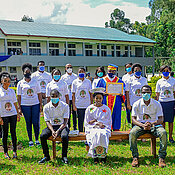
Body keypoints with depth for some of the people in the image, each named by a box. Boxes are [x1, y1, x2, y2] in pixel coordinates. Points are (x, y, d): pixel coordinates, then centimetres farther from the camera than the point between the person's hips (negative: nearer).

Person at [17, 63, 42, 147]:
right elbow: (19, 96, 5)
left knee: (36, 122, -2)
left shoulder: (35, 82, 7)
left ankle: (37, 139, 12)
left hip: (35, 104, 0)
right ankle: (30, 140, 16)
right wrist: (19, 107, 0)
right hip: (25, 105, 0)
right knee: (28, 123, 5)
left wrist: (41, 105, 3)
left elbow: (39, 94, 9)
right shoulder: (20, 83, 4)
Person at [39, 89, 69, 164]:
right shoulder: (46, 107, -1)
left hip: (62, 126, -2)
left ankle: (64, 156, -15)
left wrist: (58, 131, -24)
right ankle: (46, 156, -9)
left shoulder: (65, 106, -6)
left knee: (64, 136, -35)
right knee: (42, 136, -27)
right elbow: (47, 121, -3)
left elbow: (65, 121, -10)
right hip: (51, 126, 2)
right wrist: (52, 131, -22)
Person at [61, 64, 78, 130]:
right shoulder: (63, 77, 7)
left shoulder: (75, 76, 8)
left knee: (74, 112, 3)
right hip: (67, 97, 0)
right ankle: (68, 126, 11)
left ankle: (75, 126, 12)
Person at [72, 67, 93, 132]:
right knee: (80, 120, 5)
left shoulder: (88, 81, 7)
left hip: (87, 104, 1)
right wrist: (73, 105, -2)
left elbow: (90, 93, 9)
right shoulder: (75, 82, 4)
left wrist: (92, 103, 4)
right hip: (79, 105, -1)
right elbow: (73, 94, 4)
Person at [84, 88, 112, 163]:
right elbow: (86, 123, 14)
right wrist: (92, 122, -7)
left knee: (103, 134, -35)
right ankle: (95, 156, -32)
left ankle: (103, 155, -30)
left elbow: (109, 123, 14)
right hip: (92, 128, 0)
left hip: (103, 128, 0)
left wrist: (102, 125, -6)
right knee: (95, 135, -35)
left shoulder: (107, 109, 16)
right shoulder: (89, 108, 15)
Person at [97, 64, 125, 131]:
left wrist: (121, 94, -9)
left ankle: (116, 129, 7)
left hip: (116, 103, 1)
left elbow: (123, 90, 13)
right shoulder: (102, 80, 11)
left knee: (116, 117, 0)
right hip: (105, 103, -1)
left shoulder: (119, 81, 13)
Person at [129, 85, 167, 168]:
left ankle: (161, 157, -21)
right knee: (132, 133, -32)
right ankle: (135, 157, -20)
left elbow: (161, 119, -5)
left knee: (163, 133, -31)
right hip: (140, 125, 0)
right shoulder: (136, 104, -2)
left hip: (154, 125, 0)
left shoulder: (157, 104, 0)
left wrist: (151, 124, -27)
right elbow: (133, 119, -7)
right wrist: (143, 125, -26)